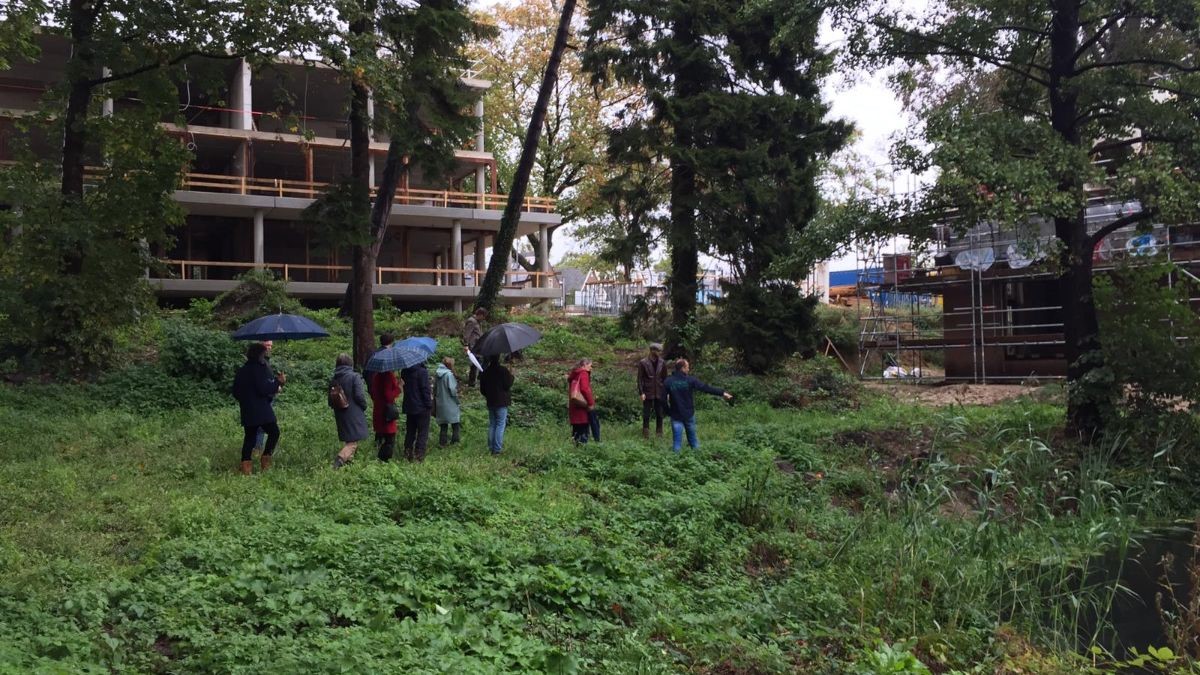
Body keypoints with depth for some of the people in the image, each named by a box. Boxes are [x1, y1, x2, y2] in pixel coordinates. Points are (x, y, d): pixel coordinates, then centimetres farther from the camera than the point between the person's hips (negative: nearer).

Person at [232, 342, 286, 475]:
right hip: (261, 410, -8)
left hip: (247, 411, 8)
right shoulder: (258, 369, -12)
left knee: (249, 436, 7)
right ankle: (265, 459, 2)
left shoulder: (242, 370, 13)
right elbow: (264, 389, -18)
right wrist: (279, 382, -7)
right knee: (273, 432, 5)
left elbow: (236, 393, 18)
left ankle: (246, 465, 1)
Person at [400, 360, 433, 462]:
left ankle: (408, 455, 19)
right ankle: (419, 456, 0)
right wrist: (429, 405, -9)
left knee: (410, 432, 16)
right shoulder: (422, 372, -18)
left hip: (409, 407, 6)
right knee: (423, 432, 2)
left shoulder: (404, 372, 3)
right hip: (422, 408, -6)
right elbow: (425, 390, -16)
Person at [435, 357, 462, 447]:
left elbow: (435, 388, 11)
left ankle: (442, 441, 14)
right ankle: (455, 440, 3)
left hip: (440, 403, 7)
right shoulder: (449, 374, -16)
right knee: (455, 422, 5)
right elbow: (452, 389, -18)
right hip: (449, 403, -7)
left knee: (443, 424, 13)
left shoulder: (437, 375, 5)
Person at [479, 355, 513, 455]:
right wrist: (511, 377, 2)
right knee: (500, 425, -2)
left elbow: (482, 389, 10)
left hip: (490, 402, 5)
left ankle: (491, 447, 15)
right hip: (501, 402, -5)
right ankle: (497, 448, -6)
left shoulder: (485, 372, 4)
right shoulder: (503, 371, -14)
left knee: (492, 425, 14)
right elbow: (507, 385, -15)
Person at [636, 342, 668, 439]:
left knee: (659, 414, 8)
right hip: (648, 393, -3)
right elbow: (640, 379, -5)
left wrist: (666, 392, 5)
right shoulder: (643, 363, -6)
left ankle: (659, 433, 19)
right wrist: (641, 393, -11)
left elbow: (665, 378, 9)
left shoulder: (662, 363, 4)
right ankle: (646, 434, 13)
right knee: (646, 415, 4)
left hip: (659, 393, 3)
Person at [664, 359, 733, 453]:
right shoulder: (690, 380, -10)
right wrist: (722, 393, -4)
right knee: (693, 439, 15)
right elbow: (706, 388, -8)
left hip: (675, 416, 0)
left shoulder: (668, 381, -7)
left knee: (677, 441, 3)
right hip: (689, 414, 0)